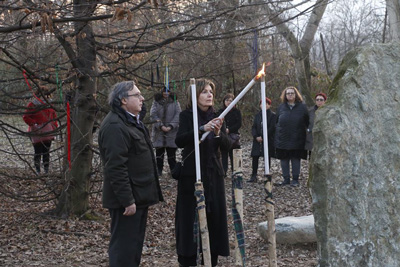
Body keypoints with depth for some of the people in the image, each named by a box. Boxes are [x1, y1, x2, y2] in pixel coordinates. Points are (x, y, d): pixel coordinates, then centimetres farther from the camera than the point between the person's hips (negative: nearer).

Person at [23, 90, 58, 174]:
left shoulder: (49, 104, 12)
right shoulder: (32, 105, -3)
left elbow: (54, 115, 21)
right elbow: (25, 117, -4)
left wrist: (54, 126, 11)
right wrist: (33, 124, -15)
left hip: (47, 132, 4)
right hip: (37, 132, -4)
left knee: (46, 151, 7)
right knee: (38, 152, -4)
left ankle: (46, 170, 14)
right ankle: (37, 171, 6)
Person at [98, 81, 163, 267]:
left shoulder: (132, 122, 16)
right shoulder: (114, 126, -19)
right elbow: (116, 167, -25)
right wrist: (127, 200, -25)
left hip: (138, 195, 11)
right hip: (127, 199, -11)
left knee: (135, 245, 18)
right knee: (124, 247, -3)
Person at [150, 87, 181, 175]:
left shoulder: (175, 102, 7)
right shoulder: (156, 102, 7)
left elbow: (178, 115, -2)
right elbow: (153, 115, -2)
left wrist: (171, 126, -14)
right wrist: (160, 126, -14)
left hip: (172, 131, -1)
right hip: (159, 131, 1)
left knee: (171, 152, 1)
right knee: (159, 152, 3)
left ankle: (173, 170, 9)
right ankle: (159, 170, 11)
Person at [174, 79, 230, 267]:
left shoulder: (216, 117, 8)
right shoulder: (187, 116, -3)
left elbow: (226, 145, 1)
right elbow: (179, 141, -18)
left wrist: (218, 133, -19)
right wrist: (202, 129, -30)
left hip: (214, 174, 4)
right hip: (191, 174, -3)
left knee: (213, 215, 2)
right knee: (191, 216, -3)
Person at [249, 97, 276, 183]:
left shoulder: (273, 115, -2)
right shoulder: (257, 115, 13)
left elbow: (271, 128, -10)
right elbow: (253, 127, 9)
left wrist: (262, 137, -14)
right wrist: (256, 136, -9)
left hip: (268, 140, -4)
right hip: (257, 140, 4)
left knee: (267, 157, 0)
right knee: (255, 157, -3)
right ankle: (254, 176, 1)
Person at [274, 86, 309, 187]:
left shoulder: (302, 107, 2)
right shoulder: (281, 107, 8)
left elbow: (307, 122, 5)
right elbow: (277, 121, 14)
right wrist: (279, 131, 8)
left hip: (297, 140, -2)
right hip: (283, 139, 2)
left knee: (296, 159, 2)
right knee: (284, 159, 6)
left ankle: (295, 179, 11)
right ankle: (286, 179, 15)